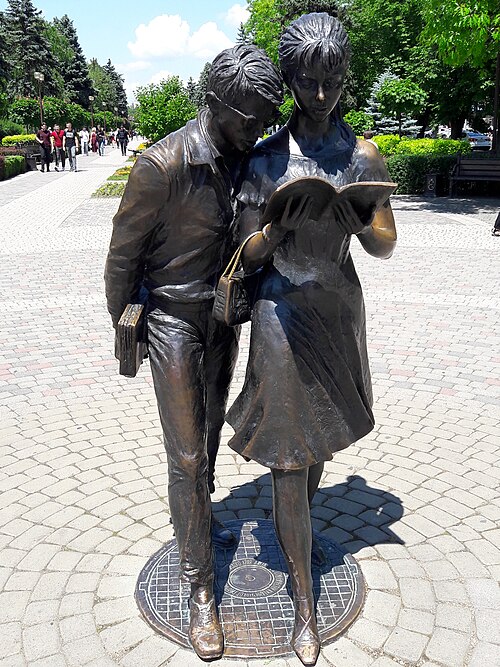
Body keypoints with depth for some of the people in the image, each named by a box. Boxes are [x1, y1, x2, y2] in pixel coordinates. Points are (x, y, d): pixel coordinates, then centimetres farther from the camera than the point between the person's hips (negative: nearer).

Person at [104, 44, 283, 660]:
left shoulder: (244, 159, 0)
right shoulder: (162, 165, -22)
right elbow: (123, 251, -12)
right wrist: (123, 325, -3)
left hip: (223, 317, 7)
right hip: (173, 321, -6)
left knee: (209, 430, 21)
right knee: (186, 453, -1)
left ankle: (198, 518, 46)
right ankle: (201, 590, 12)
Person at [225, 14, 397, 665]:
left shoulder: (363, 154, 0)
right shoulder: (265, 159, -6)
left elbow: (386, 245, 2)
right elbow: (249, 256, -5)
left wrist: (358, 220, -19)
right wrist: (280, 225, -25)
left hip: (340, 306, 3)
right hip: (283, 312, -3)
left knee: (320, 433, 18)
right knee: (287, 453, 0)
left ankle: (299, 525, 49)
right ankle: (304, 603, 17)